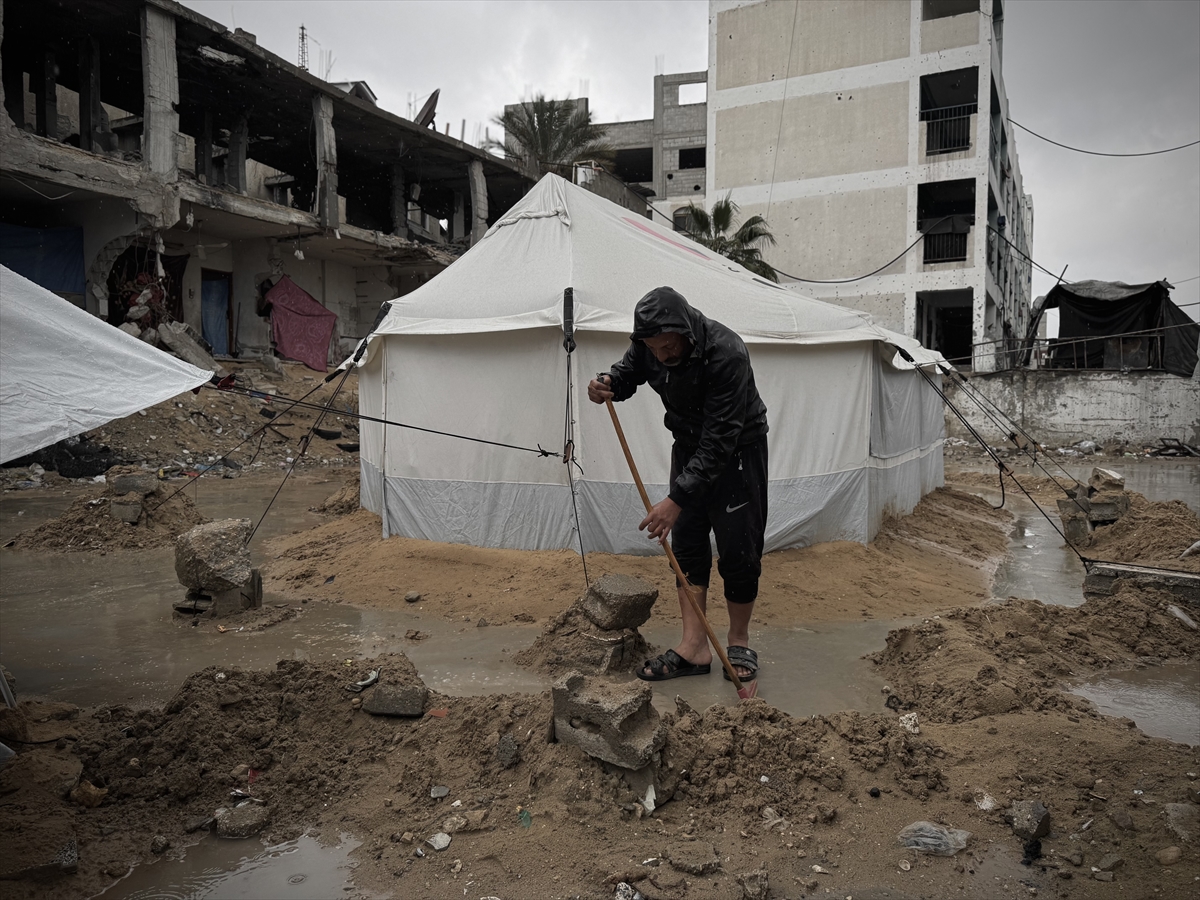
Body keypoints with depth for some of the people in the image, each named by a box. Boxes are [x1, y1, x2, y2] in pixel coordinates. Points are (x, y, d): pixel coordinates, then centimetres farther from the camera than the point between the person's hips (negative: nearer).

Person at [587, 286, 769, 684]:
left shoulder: (725, 353, -35)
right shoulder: (648, 345, -15)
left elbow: (719, 441, -36)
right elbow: (627, 374, 6)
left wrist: (677, 499, -38)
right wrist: (606, 384, -21)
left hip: (738, 449, -6)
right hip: (690, 446, 6)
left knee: (738, 551, -3)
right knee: (687, 544, 2)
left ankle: (739, 643, 16)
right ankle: (694, 646, 8)